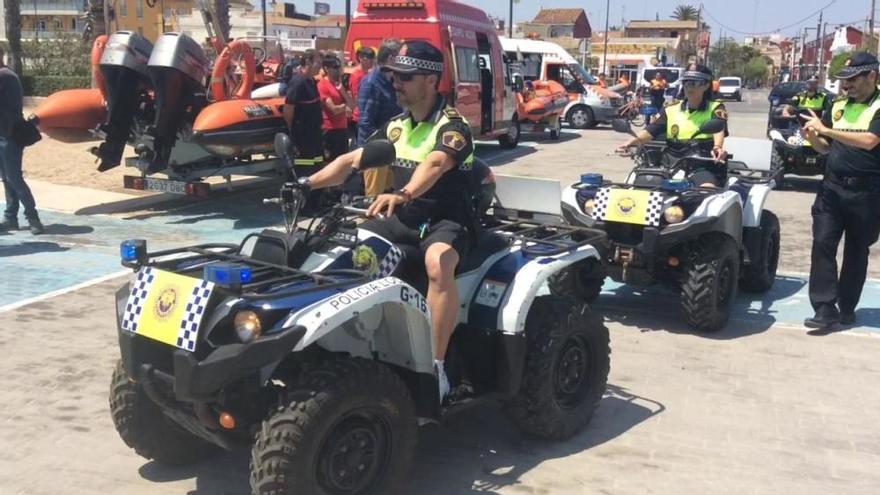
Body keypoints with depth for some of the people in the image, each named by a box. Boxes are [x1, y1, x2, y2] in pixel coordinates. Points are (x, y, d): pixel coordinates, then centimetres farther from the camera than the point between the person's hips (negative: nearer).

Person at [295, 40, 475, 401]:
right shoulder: (397, 126, 10)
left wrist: (402, 194, -54)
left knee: (438, 262, -39)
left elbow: (435, 164, -34)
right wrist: (308, 183, -6)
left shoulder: (452, 126, -13)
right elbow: (351, 160, 9)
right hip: (404, 219, 7)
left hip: (448, 220, -7)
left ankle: (436, 366, -32)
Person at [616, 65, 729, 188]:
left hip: (704, 168, -3)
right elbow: (651, 131, 5)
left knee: (708, 191, -36)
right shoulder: (671, 111, 18)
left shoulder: (715, 108, 8)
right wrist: (630, 143, -16)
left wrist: (717, 147, -36)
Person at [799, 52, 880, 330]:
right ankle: (825, 308, -6)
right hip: (832, 187, 4)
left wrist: (825, 129, -21)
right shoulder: (838, 105, 10)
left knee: (856, 251, 8)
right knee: (823, 244, -7)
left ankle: (846, 308, 18)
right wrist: (812, 137, -7)